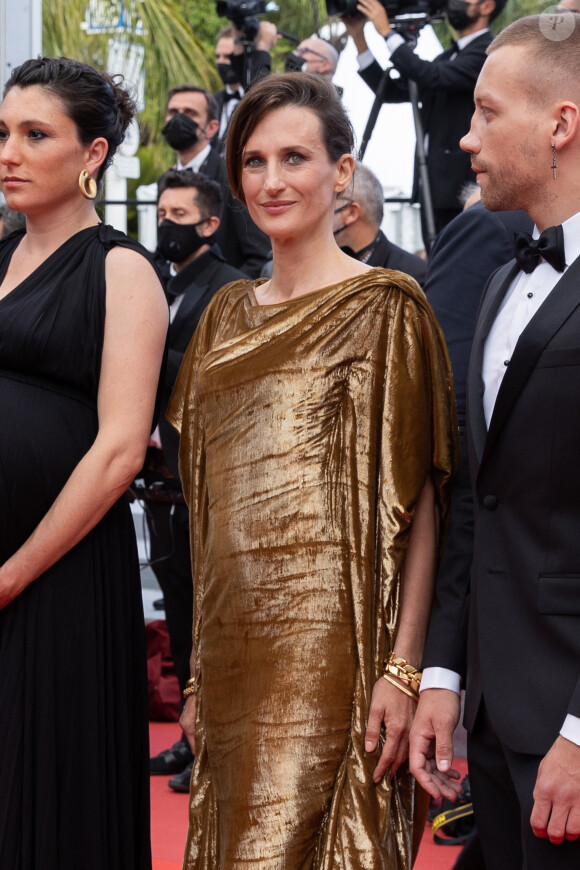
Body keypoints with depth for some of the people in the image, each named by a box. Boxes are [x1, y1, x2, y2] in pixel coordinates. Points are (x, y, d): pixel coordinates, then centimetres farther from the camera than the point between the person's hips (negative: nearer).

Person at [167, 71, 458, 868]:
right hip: (235, 646, 6)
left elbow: (419, 501, -9)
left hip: (331, 647, -6)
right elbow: (212, 507, 15)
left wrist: (403, 668, -17)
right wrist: (199, 667, 12)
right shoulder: (228, 315, 13)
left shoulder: (386, 308, -5)